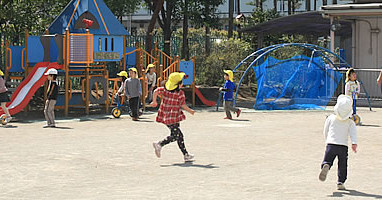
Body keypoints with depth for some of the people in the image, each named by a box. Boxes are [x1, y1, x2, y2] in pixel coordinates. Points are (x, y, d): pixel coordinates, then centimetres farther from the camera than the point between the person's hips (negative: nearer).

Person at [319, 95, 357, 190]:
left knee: (327, 161, 4)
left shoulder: (330, 118, 7)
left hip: (331, 144, 0)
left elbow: (325, 131, 15)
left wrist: (327, 140, 31)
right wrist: (354, 143, -24)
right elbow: (353, 132, -11)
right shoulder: (350, 122, 5)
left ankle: (325, 166, -31)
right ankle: (340, 183, 12)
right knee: (342, 165, 14)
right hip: (343, 146, 0)